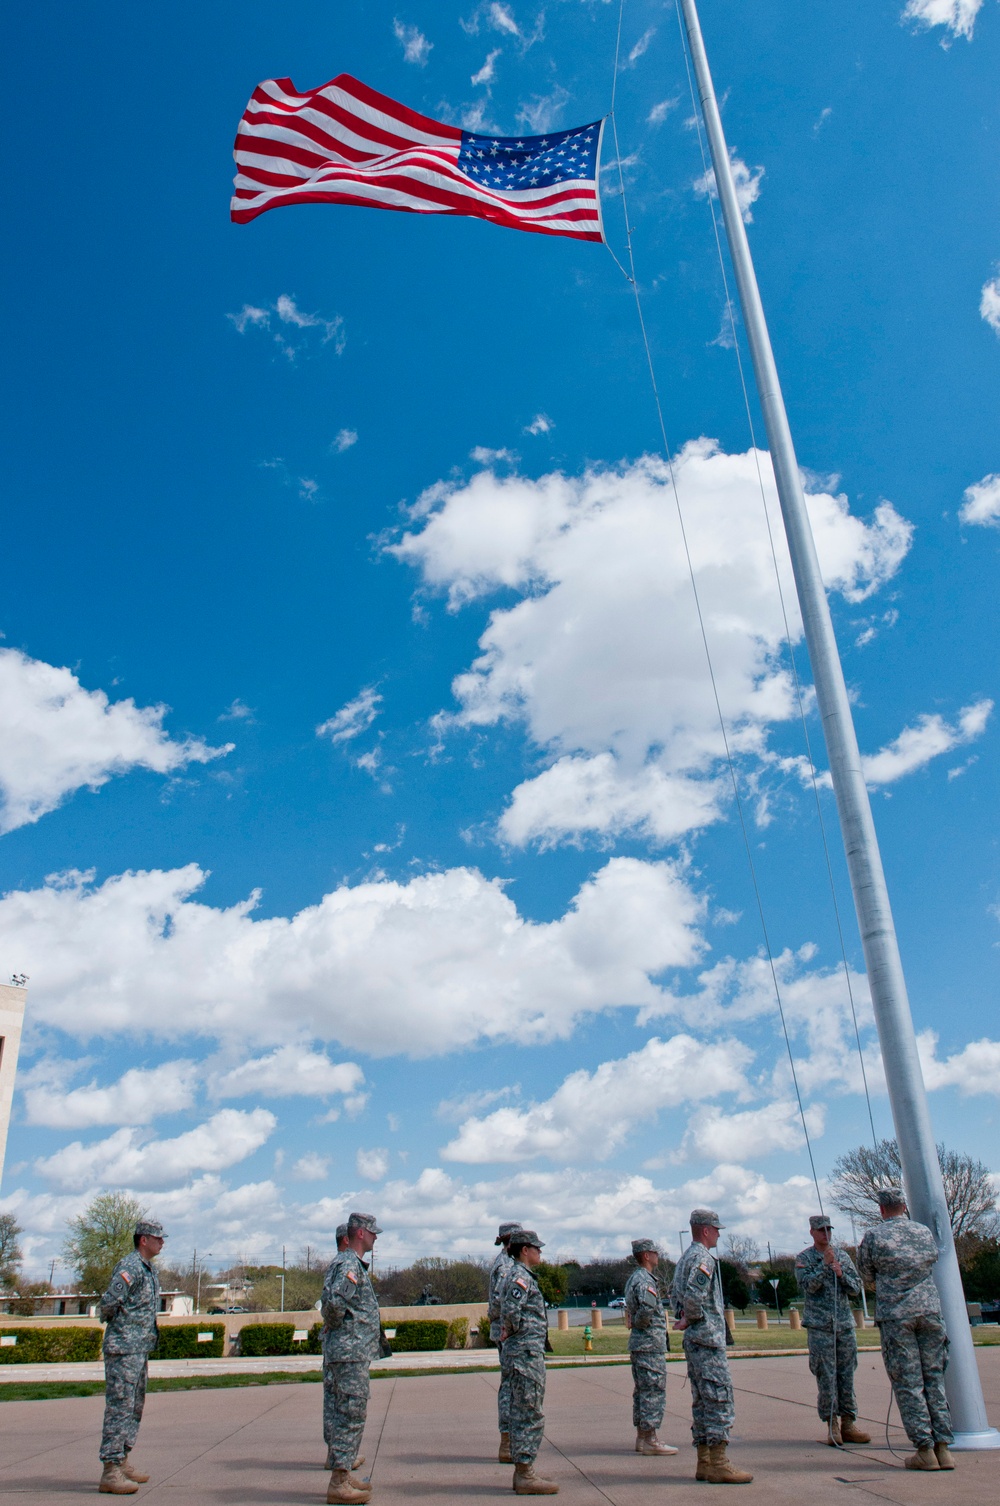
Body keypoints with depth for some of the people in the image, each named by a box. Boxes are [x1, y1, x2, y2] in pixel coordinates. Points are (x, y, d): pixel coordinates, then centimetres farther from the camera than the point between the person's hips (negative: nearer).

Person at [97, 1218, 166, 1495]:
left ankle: (121, 1463, 23)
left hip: (140, 1350, 10)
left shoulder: (148, 1270, 15)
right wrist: (118, 1326, -5)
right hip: (124, 1349, -10)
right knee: (119, 1408, -8)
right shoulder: (129, 1267, -16)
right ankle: (111, 1472, -5)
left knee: (134, 1408, 15)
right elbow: (108, 1303, -22)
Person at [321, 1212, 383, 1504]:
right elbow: (333, 1300, -31)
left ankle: (342, 1475, 22)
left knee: (341, 1415, 15)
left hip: (350, 1351, 10)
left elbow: (330, 1300, 27)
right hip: (350, 1351, -10)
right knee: (350, 1415, -5)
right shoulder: (349, 1264, -17)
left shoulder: (353, 1263, 16)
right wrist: (337, 1324, -15)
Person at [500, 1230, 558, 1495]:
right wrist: (518, 1330, -11)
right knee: (529, 1415, -5)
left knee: (523, 1415, 14)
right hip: (526, 1352, -10)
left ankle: (523, 1472, 20)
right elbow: (510, 1310, -27)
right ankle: (525, 1476, 0)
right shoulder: (521, 1276, -15)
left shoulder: (520, 1275, 16)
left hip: (524, 1353, 10)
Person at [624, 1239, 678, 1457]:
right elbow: (647, 1307, -32)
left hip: (638, 1342, 10)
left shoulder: (634, 1278, 16)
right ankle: (649, 1440, -2)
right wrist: (640, 1323, -15)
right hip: (650, 1343, -10)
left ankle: (642, 1438, 18)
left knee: (642, 1391, 13)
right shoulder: (644, 1280, -17)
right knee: (653, 1392, -5)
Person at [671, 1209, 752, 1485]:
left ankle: (705, 1462, 15)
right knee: (719, 1399, -7)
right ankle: (718, 1464, -6)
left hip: (693, 1340, 10)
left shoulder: (685, 1257, 17)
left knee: (702, 1400, 11)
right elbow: (694, 1294, -28)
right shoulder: (703, 1257, -15)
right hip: (708, 1338, -10)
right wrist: (693, 1318, -11)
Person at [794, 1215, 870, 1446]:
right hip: (819, 1326, -3)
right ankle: (832, 1426, 5)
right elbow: (808, 1285, -13)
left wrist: (841, 1274, -11)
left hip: (845, 1324, 3)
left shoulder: (843, 1255, 11)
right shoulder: (803, 1258, 1)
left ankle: (848, 1423, 12)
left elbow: (856, 1289, 7)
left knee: (847, 1375, 5)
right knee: (826, 1377, -3)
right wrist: (825, 1264, -18)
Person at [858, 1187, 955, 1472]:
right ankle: (942, 1447, 9)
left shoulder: (873, 1237, -3)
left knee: (908, 1382, 2)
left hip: (895, 1314, -3)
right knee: (934, 1378, 10)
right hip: (930, 1310, 3)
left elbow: (867, 1275, 6)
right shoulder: (925, 1232, 7)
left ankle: (925, 1450, 2)